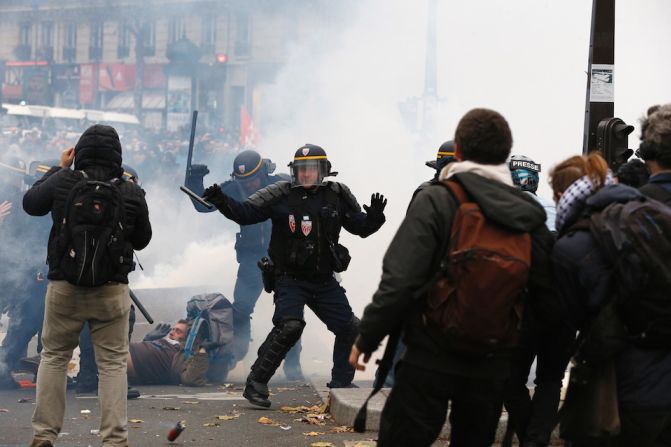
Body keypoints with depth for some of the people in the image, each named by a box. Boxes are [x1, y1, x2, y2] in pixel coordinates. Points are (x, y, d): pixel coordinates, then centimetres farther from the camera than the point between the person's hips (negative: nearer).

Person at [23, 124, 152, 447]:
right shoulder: (131, 193, -7)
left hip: (64, 287, 1)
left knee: (54, 357, 14)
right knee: (113, 363, 7)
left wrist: (58, 168, 20)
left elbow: (30, 204, 12)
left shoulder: (63, 182, -8)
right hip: (111, 291, 0)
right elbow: (142, 240, 8)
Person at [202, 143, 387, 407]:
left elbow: (361, 227, 7)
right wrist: (223, 202, -30)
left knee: (350, 328, 2)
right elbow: (246, 213, -12)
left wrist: (375, 217, -14)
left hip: (324, 281, 5)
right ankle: (256, 383, -16)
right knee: (290, 326, -26)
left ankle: (341, 385, 19)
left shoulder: (337, 196, 1)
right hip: (290, 279, -5)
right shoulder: (281, 195, -8)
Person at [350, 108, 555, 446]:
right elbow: (545, 293, 3)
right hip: (493, 366, 5)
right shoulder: (530, 216, 3)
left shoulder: (436, 202, -10)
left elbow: (399, 281, -16)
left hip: (431, 358, -5)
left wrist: (367, 338, -6)